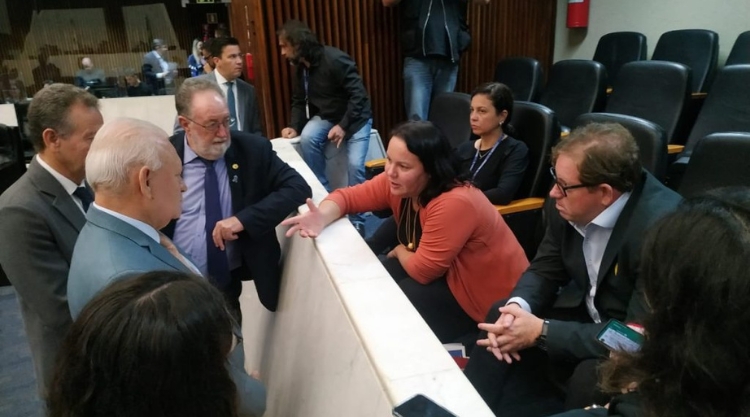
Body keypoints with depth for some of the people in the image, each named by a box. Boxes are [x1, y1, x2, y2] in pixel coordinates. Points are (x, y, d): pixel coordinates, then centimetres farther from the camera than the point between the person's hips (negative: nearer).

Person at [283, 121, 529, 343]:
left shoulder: (454, 204, -34)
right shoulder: (397, 182, -10)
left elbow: (422, 270, -28)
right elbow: (349, 196, -4)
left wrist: (400, 251, -7)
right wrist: (322, 217, -26)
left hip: (485, 298, -7)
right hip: (445, 275, 8)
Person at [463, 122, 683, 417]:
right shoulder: (569, 207, -12)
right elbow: (544, 269, 1)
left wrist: (542, 331, -30)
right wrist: (518, 306, -21)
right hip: (591, 317, 6)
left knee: (591, 375, -32)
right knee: (503, 318, -6)